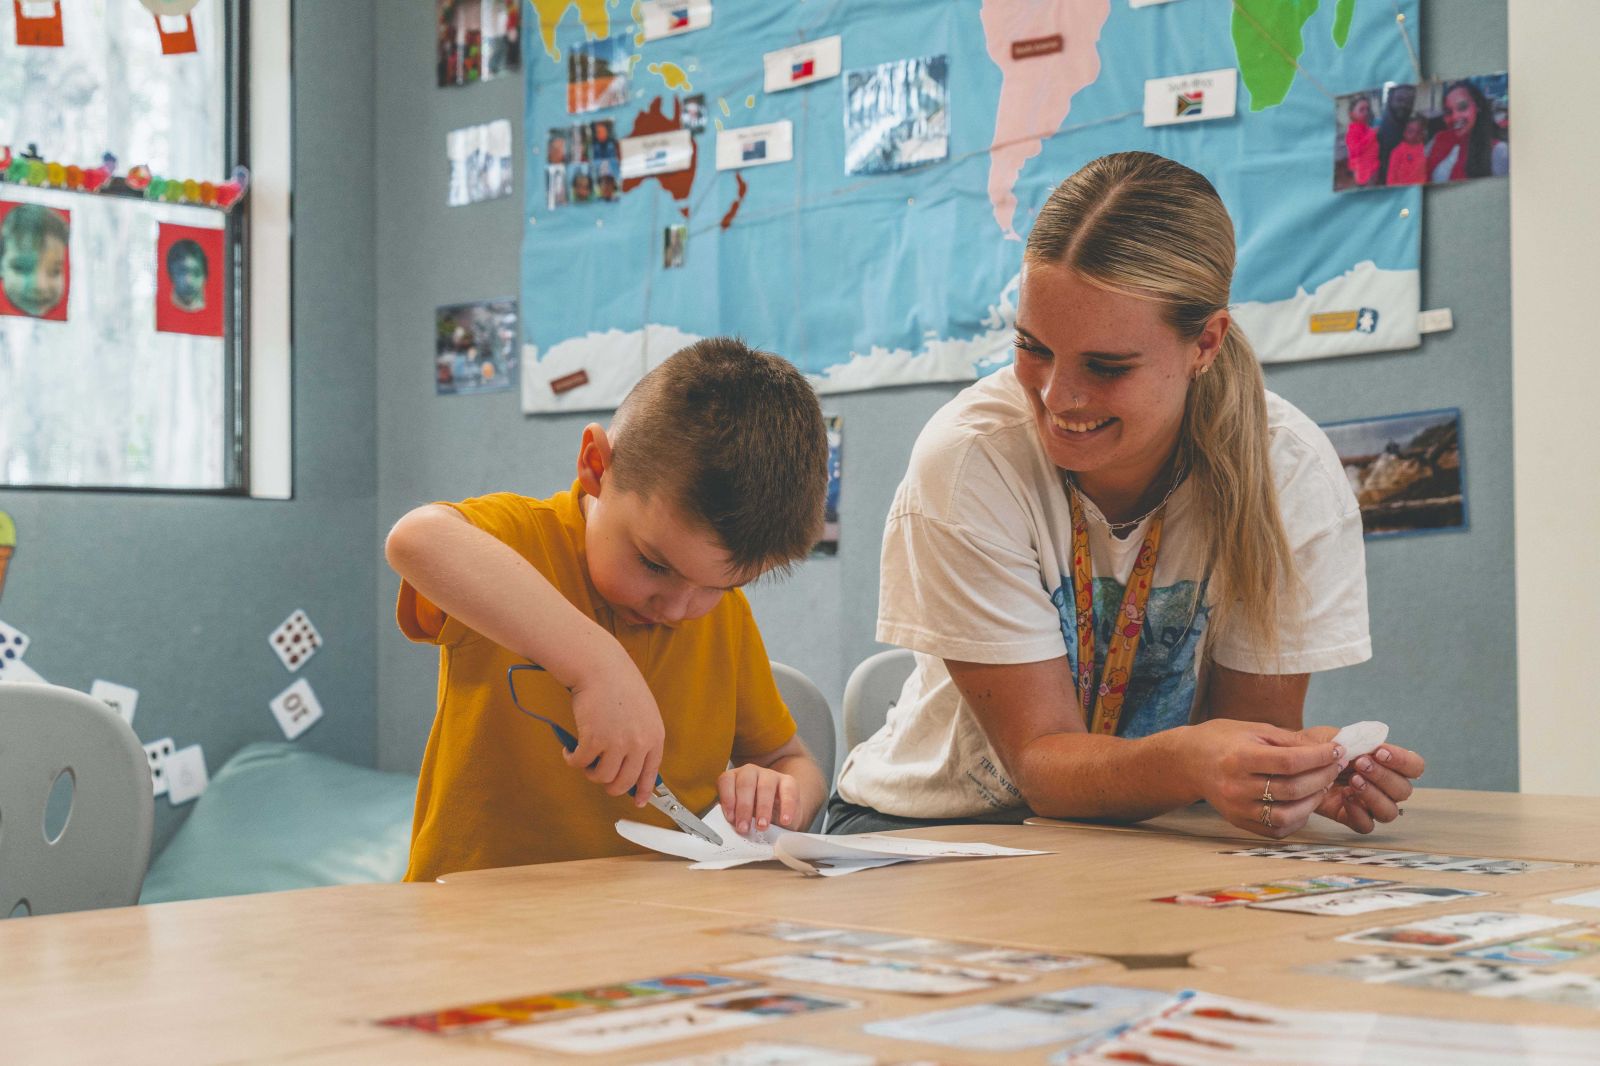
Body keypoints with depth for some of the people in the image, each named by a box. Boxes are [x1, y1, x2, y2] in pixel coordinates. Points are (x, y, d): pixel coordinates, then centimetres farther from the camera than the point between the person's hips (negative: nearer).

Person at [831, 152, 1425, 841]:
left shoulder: (1291, 475, -16)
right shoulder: (969, 461, -21)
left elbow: (1253, 728, -9)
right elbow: (1038, 755, -20)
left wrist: (1307, 768, -32)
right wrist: (1188, 760, -40)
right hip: (931, 829, -1)